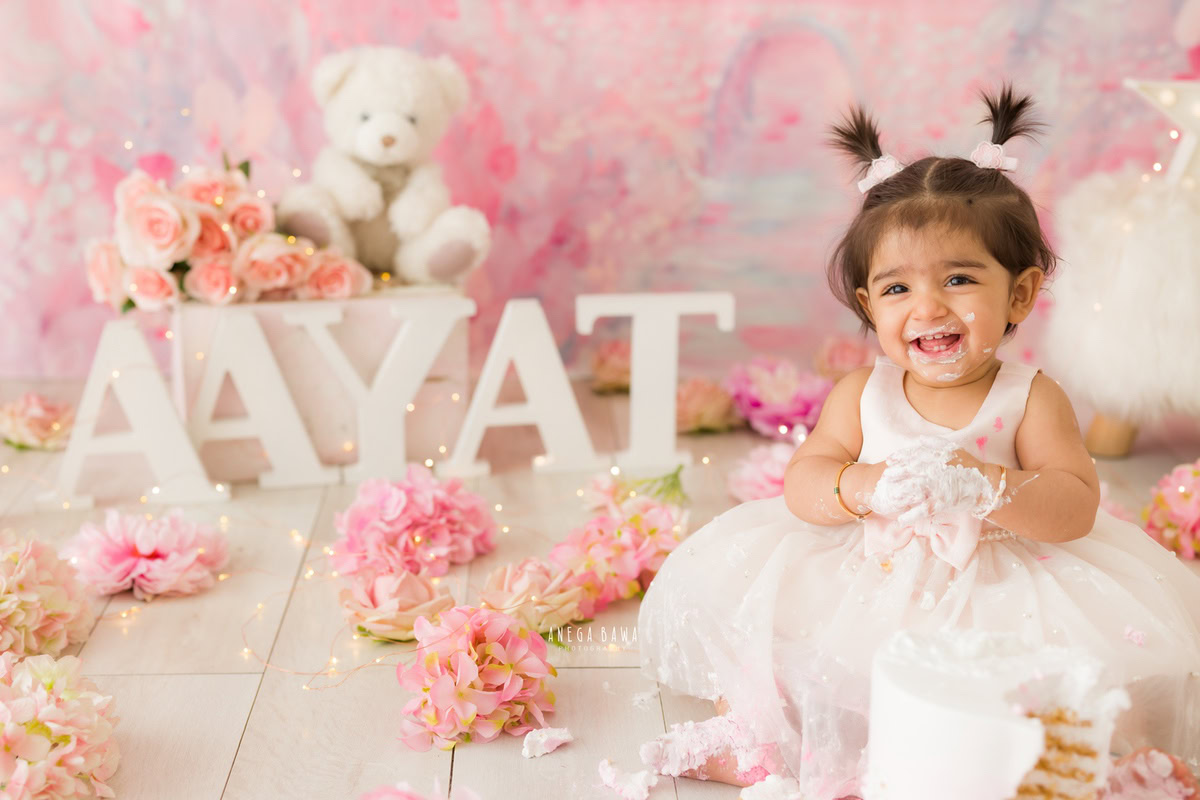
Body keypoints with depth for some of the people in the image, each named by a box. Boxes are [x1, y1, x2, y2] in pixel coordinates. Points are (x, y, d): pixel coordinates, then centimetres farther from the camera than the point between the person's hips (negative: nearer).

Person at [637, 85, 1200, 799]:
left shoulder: (1031, 398, -7)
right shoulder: (862, 394, -1)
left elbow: (1077, 506, -15)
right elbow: (802, 484, -7)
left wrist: (984, 485, -34)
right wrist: (863, 487, -30)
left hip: (995, 587, -2)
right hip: (863, 587, 2)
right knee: (718, 594, -8)